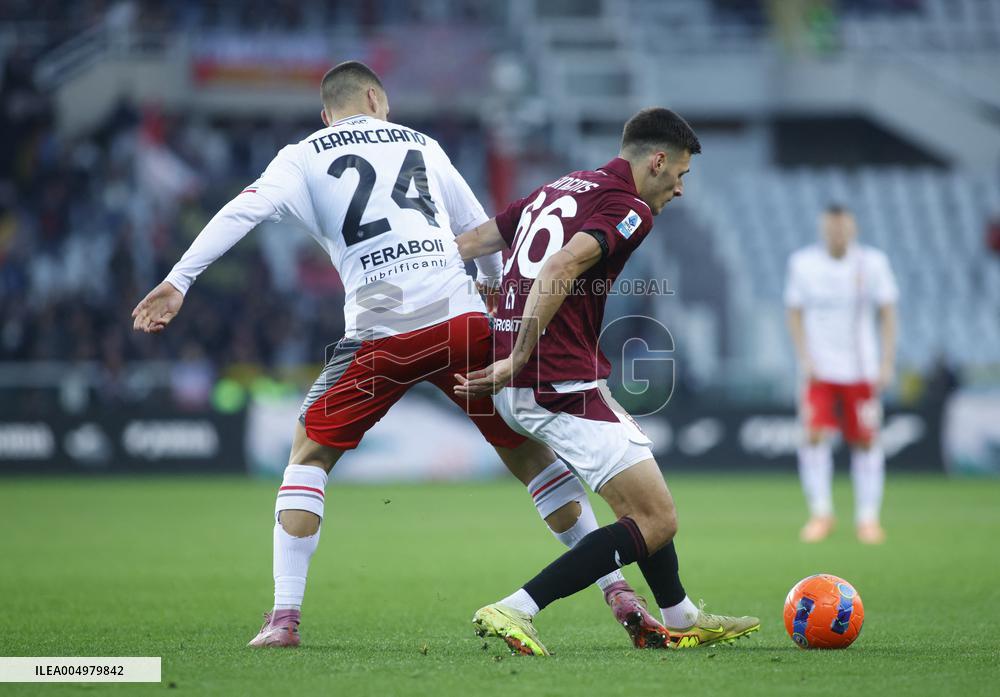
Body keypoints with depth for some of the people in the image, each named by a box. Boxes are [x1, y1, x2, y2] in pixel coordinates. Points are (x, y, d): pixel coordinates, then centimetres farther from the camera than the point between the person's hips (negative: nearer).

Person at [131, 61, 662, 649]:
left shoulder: (304, 159, 12)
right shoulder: (421, 144, 21)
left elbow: (244, 211, -5)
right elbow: (480, 231, 29)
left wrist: (177, 281, -8)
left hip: (383, 334, -2)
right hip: (463, 318, 2)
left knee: (310, 454, 14)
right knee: (527, 450, 15)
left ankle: (285, 616, 2)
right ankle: (618, 591, 13)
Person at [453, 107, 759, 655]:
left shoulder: (558, 189, 20)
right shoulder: (629, 208, -7)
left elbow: (467, 243, 20)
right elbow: (560, 269, -22)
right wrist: (517, 358, -21)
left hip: (518, 388, 10)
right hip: (561, 385, -10)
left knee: (646, 502, 25)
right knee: (657, 522, -7)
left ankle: (682, 620, 35)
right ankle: (515, 611, -14)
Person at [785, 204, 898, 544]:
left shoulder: (872, 262, -1)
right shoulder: (803, 263, -1)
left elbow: (887, 313, 4)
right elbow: (795, 313, 6)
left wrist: (887, 362, -3)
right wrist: (804, 357, -5)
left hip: (861, 369, 1)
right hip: (819, 369, 0)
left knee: (866, 441, 1)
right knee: (814, 436, -13)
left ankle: (868, 517, 11)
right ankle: (820, 513, -2)